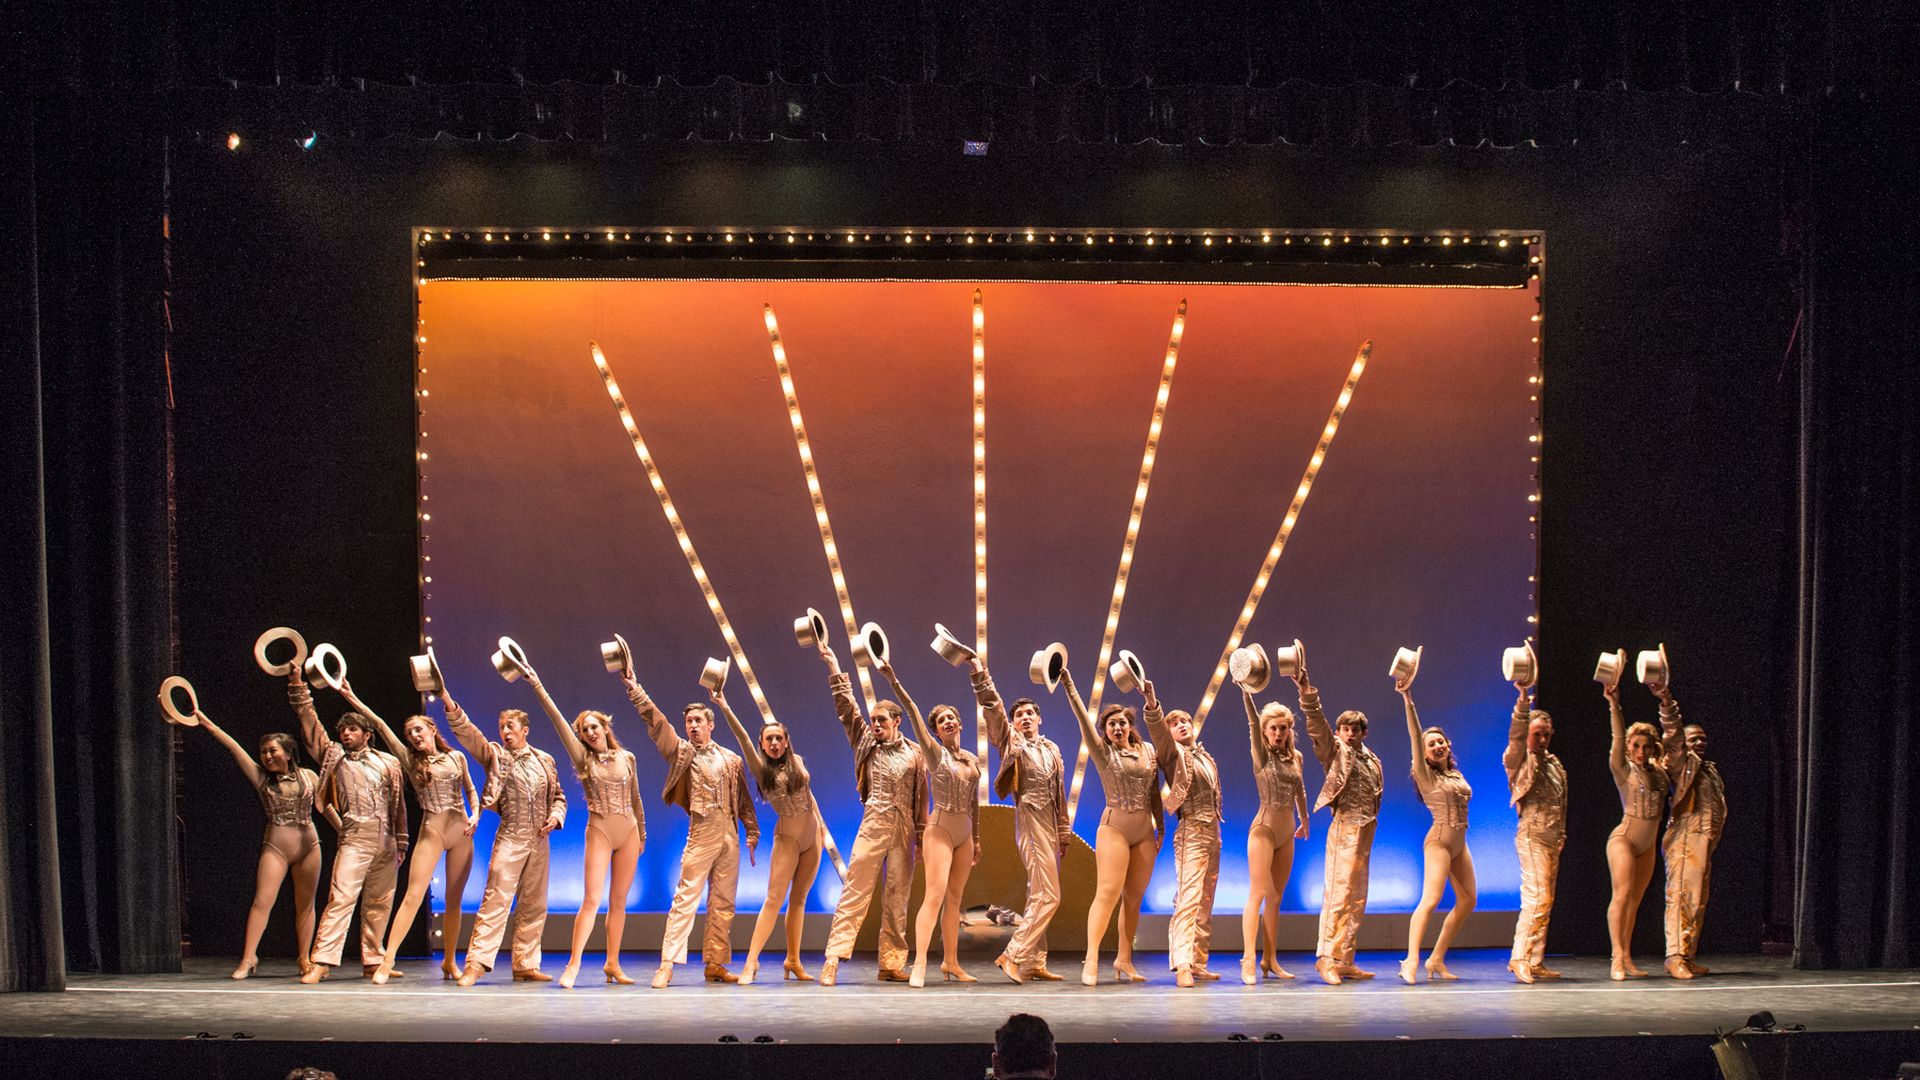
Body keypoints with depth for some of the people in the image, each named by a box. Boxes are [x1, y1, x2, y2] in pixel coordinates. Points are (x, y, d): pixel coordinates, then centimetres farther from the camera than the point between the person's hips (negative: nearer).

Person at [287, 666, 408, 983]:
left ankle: (373, 961, 14)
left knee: (379, 903, 6)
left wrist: (402, 842, 13)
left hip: (386, 841, 3)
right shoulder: (334, 756, 11)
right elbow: (310, 721, 6)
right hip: (355, 838, -3)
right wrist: (297, 685, 0)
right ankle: (322, 960, -14)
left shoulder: (388, 763, 14)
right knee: (341, 898, -13)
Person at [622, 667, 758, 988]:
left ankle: (716, 964, 13)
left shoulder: (731, 759, 12)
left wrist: (752, 832, 11)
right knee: (685, 899, -9)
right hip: (701, 833, -3)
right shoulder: (682, 752, 4)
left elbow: (744, 799, 15)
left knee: (723, 903, 6)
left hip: (730, 836, 3)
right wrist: (634, 690, -11)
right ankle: (667, 965, -9)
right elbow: (656, 721, -5)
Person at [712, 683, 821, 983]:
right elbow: (743, 738, -19)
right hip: (787, 836, -4)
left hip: (812, 833, 4)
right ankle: (752, 961, -14)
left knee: (798, 899, 9)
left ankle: (793, 961, 15)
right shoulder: (761, 767, -6)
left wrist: (822, 826, 16)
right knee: (774, 898, -13)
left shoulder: (797, 762, 4)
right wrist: (724, 707, -31)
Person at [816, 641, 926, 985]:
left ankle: (891, 964, 10)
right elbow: (846, 706, 2)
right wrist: (833, 665, -3)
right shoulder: (865, 743, 8)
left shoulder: (913, 753, 9)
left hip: (904, 831, 2)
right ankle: (833, 959, -11)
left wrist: (922, 836, 6)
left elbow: (921, 798, 10)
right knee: (855, 892, -8)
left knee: (897, 899, 4)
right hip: (873, 827, -1)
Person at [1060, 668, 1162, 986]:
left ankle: (1124, 961, 13)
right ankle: (1091, 960, -13)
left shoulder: (1148, 750, 9)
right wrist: (1069, 686, -23)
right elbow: (1084, 719, -14)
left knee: (1134, 898, 6)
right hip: (1115, 827, -4)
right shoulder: (1103, 752, -2)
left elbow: (1154, 792, 13)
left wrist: (1161, 826, 10)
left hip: (1145, 830, 4)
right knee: (1108, 893, -13)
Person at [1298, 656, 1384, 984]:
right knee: (1338, 893, -12)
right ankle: (1326, 957, -10)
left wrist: (1370, 824, 8)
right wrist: (1307, 693, -27)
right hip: (1344, 827, -7)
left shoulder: (1372, 760, 19)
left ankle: (1345, 960, 11)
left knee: (1357, 899, 7)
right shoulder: (1334, 751, 1)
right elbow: (1317, 724, -14)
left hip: (1365, 833, 7)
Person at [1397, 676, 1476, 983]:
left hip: (1460, 842, 8)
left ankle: (1437, 960, 13)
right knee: (1430, 899, -19)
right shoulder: (1425, 775, -6)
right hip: (1440, 839, -8)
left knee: (1468, 899, 7)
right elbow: (1415, 737, -16)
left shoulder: (1456, 774, 14)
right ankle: (1411, 961, -23)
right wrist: (1408, 699, -25)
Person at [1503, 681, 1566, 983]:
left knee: (1544, 901, 7)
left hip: (1552, 839, 8)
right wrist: (1523, 698, -35)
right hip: (1531, 835, -8)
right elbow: (1516, 734, -22)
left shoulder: (1554, 763, 18)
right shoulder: (1519, 760, -3)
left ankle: (1535, 962, 11)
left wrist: (1561, 834, 17)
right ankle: (1519, 958, -13)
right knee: (1537, 896, -16)